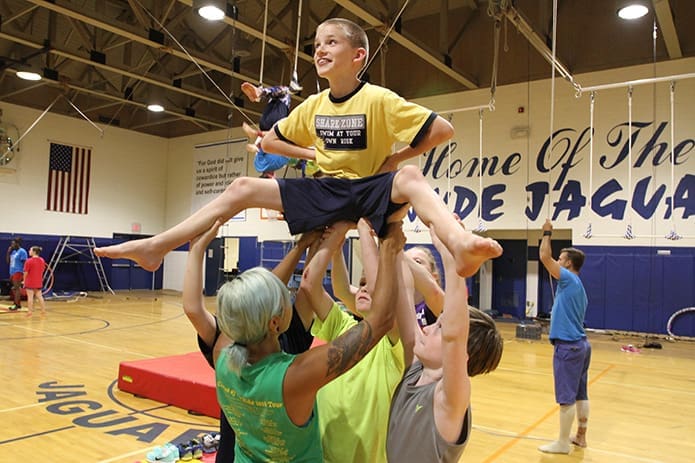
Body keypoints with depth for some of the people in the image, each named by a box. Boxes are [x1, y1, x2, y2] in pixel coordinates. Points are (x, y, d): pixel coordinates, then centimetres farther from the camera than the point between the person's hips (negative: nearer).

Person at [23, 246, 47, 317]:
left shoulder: (29, 261, -14)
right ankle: (43, 311, 14)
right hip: (39, 282, 5)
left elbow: (26, 272, -11)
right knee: (39, 296, 11)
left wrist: (24, 281, 1)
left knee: (30, 297, 0)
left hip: (30, 282, -5)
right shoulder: (42, 260, 4)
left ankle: (30, 312, 2)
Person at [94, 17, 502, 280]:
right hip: (325, 190, 5)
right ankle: (157, 246, -6)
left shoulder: (379, 99, -11)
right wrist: (315, 154, 4)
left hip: (369, 188, -5)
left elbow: (443, 129, -13)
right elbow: (270, 141, 19)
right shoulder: (313, 106, 5)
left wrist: (391, 159, -10)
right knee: (243, 188, -6)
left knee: (410, 178, -38)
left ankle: (460, 244, -65)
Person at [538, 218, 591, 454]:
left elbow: (544, 257, -17)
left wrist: (547, 233, -4)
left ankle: (563, 443, 6)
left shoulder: (570, 279, -12)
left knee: (566, 397, -2)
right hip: (580, 344, 10)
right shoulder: (577, 286, 15)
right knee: (580, 395, 16)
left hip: (568, 346, -10)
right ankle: (580, 436, 26)